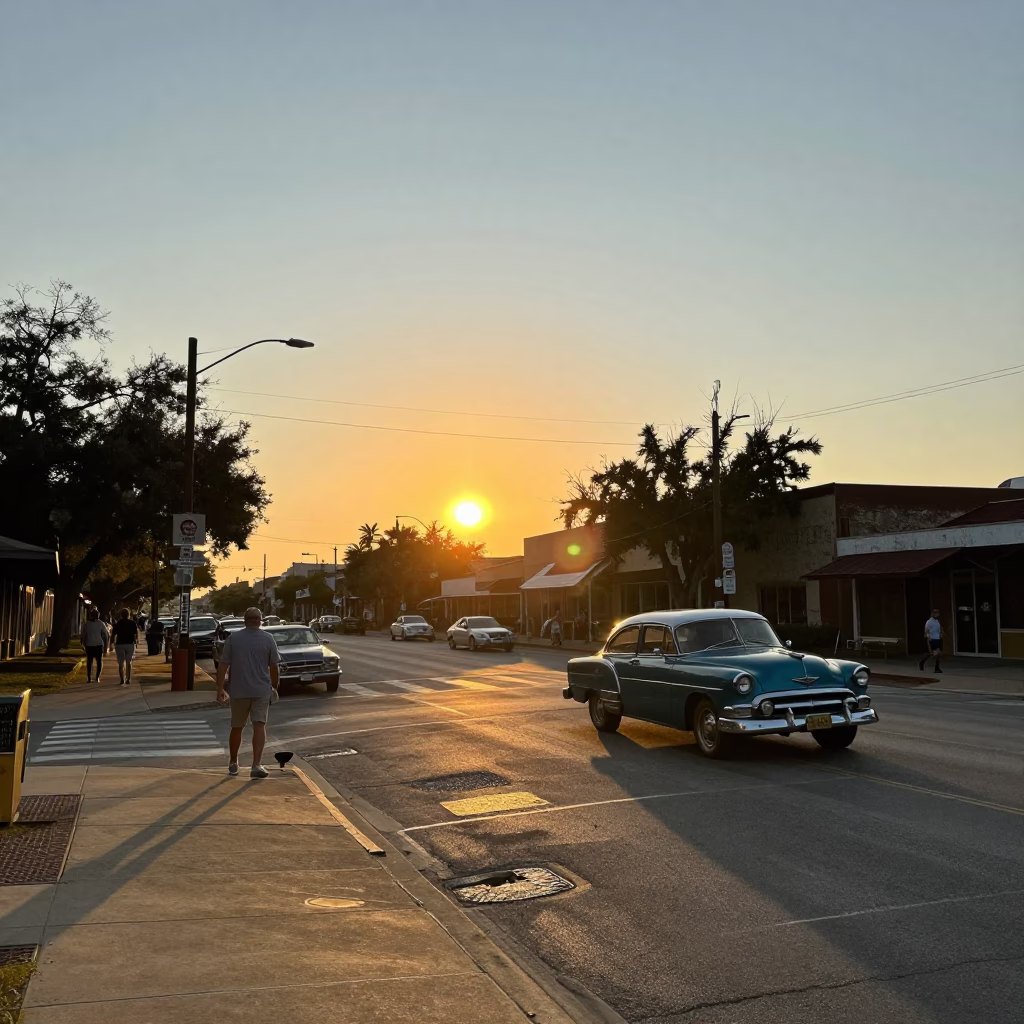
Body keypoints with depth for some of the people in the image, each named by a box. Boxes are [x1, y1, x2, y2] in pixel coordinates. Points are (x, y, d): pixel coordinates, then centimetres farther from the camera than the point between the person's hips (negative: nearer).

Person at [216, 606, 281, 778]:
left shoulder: (233, 638, 0)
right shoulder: (268, 639, -1)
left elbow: (223, 665, -4)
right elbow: (274, 667, 1)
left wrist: (220, 689, -1)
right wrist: (274, 687, 14)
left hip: (238, 691, 2)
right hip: (261, 690, -2)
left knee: (236, 727, 15)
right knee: (259, 726, -3)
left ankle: (233, 763, 29)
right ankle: (256, 765, -14)